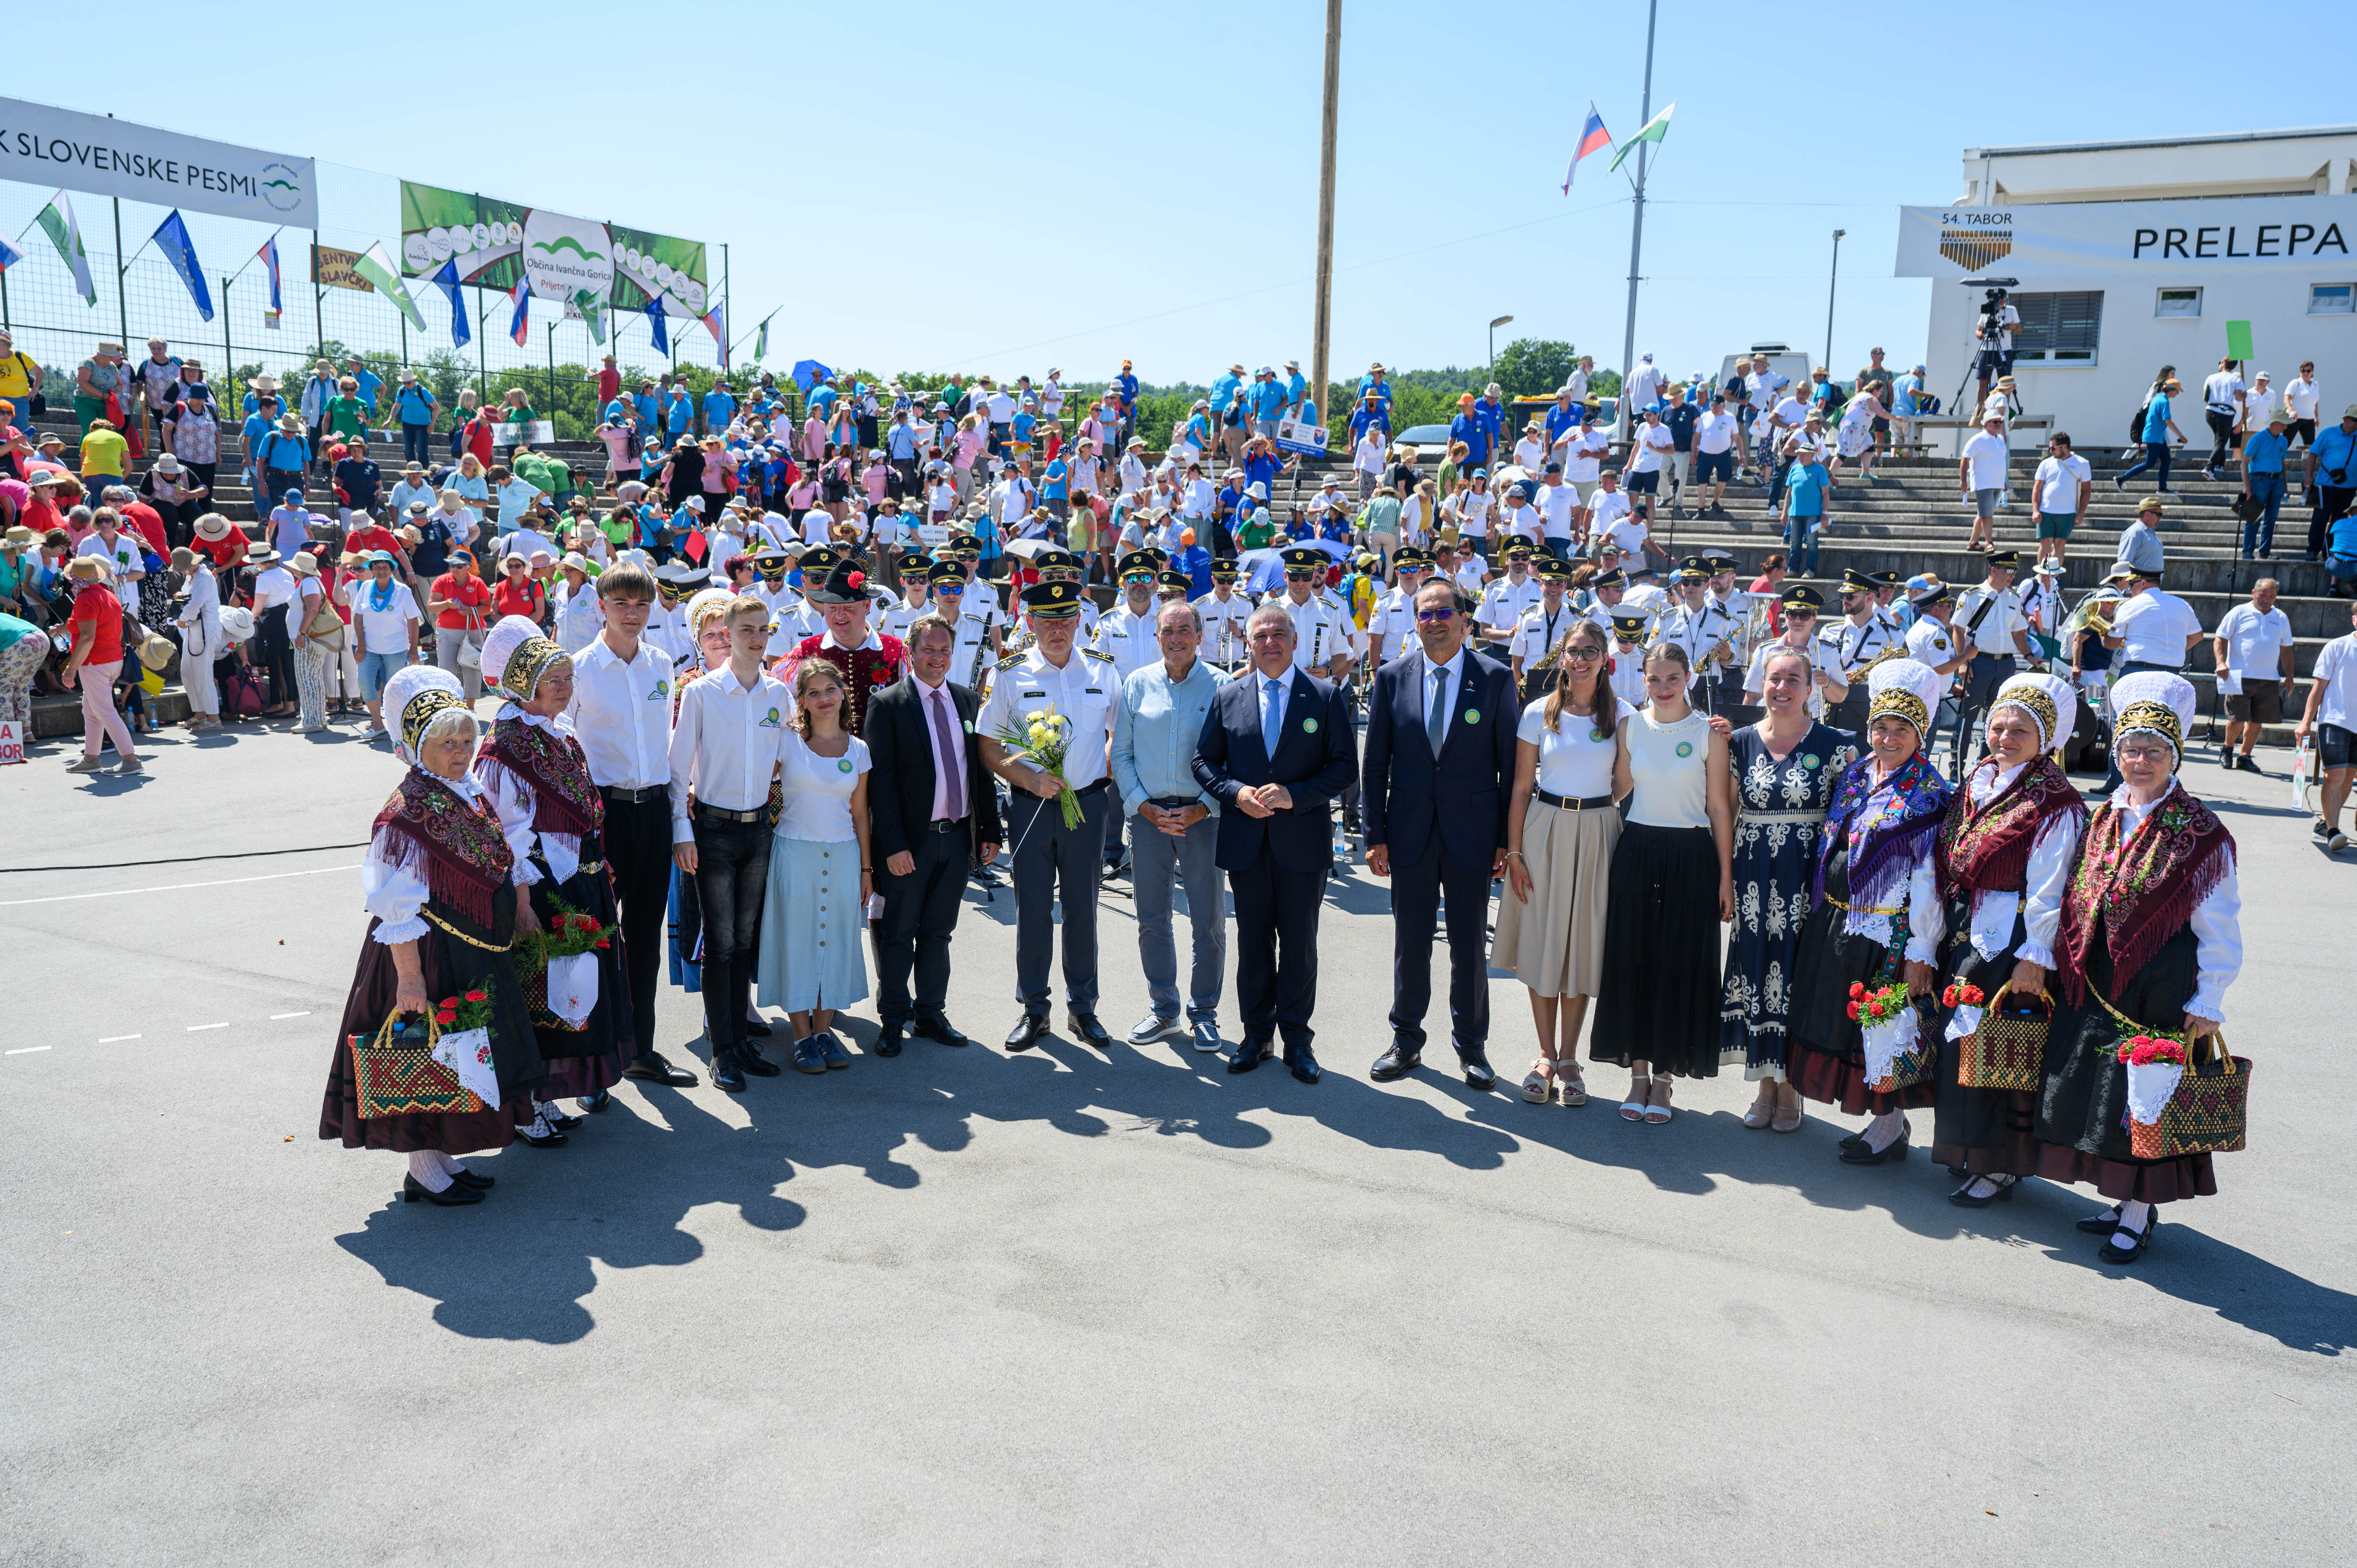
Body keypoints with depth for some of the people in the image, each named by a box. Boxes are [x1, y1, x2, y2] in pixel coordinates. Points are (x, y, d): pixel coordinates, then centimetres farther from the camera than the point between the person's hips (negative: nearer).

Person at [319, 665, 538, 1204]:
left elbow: (501, 864, 21)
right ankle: (424, 1173, 15)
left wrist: (518, 909, 21)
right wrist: (410, 975, -23)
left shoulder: (471, 792, 7)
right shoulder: (407, 812, -20)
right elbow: (397, 909, -22)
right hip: (430, 955, -9)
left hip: (478, 954, 9)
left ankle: (443, 1159, 30)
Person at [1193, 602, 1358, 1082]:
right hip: (1246, 841, 2)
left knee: (1299, 944, 7)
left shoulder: (1326, 696, -1)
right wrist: (1237, 794, -10)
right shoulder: (1227, 697, 6)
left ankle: (1297, 1038, 20)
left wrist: (1293, 795, -16)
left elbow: (1345, 767, -4)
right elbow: (1204, 761, 8)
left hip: (1303, 841, -2)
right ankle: (1256, 1034, 24)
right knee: (1253, 943, 10)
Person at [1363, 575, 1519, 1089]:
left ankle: (1471, 1043, 26)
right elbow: (1376, 763, 4)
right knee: (1410, 941, 10)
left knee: (1470, 944, 9)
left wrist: (1508, 838, -3)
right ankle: (1406, 1041, 26)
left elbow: (1511, 763, -1)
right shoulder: (1392, 677, 2)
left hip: (1472, 831, -1)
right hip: (1410, 831, 1)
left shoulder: (1496, 678, -2)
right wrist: (1376, 835, 0)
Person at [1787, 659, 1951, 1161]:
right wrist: (1821, 913, 14)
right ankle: (1886, 1120, 26)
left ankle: (1889, 1129, 17)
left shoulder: (1929, 795, -11)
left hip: (1887, 928, -7)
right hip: (1837, 922, 7)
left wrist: (1921, 952, -18)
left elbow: (1928, 880, -15)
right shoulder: (1855, 776, 9)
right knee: (1847, 1023, 12)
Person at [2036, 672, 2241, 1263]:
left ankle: (2140, 1214, 18)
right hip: (2096, 987, 6)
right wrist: (2065, 968, 9)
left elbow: (2218, 929, -9)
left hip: (2161, 993, -6)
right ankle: (2125, 1200, 29)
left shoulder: (2201, 834, -10)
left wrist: (2206, 1003, -12)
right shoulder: (2104, 820, 7)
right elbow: (2077, 904, 13)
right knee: (2099, 1093, 13)